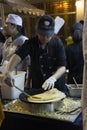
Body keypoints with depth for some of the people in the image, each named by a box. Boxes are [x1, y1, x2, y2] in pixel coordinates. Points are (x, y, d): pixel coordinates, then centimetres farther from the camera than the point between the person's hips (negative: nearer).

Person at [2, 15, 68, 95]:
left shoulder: (58, 44, -12)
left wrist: (53, 78, -36)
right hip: (37, 87, 2)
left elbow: (62, 67, -17)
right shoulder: (31, 43, -7)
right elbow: (18, 56, -22)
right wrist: (8, 72, -39)